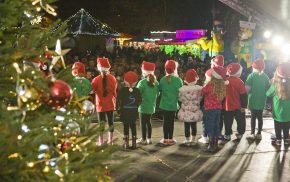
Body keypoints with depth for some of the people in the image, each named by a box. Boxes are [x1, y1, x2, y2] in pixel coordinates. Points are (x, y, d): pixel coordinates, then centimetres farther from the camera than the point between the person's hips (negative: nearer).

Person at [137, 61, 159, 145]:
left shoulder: (142, 82, -16)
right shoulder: (156, 82, -1)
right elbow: (157, 93, 6)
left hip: (143, 105, -5)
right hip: (151, 106, 5)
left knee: (143, 123, 4)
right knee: (148, 122, 16)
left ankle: (143, 139, 9)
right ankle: (149, 138, 20)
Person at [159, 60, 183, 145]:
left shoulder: (162, 79, -8)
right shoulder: (178, 80, -10)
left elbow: (160, 90, 0)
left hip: (164, 104, 1)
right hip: (173, 104, -1)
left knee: (165, 121, 9)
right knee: (171, 121, 9)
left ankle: (165, 139, 13)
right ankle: (170, 139, 14)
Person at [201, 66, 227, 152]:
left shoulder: (210, 84, -15)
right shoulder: (222, 85, 1)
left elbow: (202, 92, -3)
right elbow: (223, 96, 7)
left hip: (210, 108, -6)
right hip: (219, 108, 6)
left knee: (209, 127, 0)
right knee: (216, 126, 14)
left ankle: (211, 146, 0)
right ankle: (215, 144, 21)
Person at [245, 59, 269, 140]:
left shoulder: (252, 75, -10)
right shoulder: (265, 76, 2)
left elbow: (247, 88, -17)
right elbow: (268, 88, 6)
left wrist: (249, 92, 2)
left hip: (253, 100, -3)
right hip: (262, 100, 3)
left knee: (253, 117, 4)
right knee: (260, 117, 10)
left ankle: (252, 134, 7)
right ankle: (259, 134, 15)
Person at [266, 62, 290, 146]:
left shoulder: (275, 84, -21)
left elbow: (268, 94, -4)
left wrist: (272, 84, 8)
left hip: (278, 112, -2)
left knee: (278, 128, 17)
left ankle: (278, 140, 27)